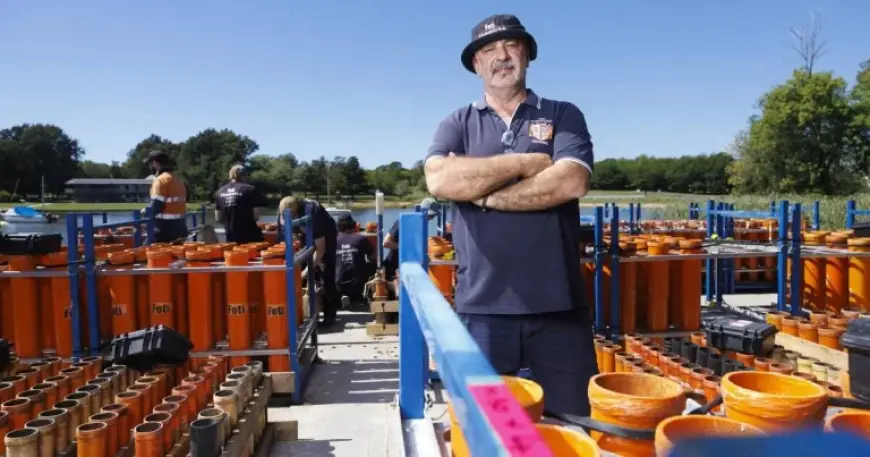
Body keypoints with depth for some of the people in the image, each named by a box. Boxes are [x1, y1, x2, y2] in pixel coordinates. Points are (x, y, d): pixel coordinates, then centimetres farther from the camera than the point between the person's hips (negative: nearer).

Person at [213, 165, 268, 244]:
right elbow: (256, 215, -10)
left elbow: (218, 218, 10)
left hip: (231, 237, 5)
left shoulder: (219, 192, 8)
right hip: (250, 236, -5)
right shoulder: (250, 190, -7)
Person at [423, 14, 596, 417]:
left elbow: (572, 182, -10)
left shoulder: (563, 115, 9)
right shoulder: (457, 124, 10)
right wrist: (529, 162, -8)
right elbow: (440, 180, -11)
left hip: (557, 302, 0)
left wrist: (483, 195, -9)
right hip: (482, 305, 1)